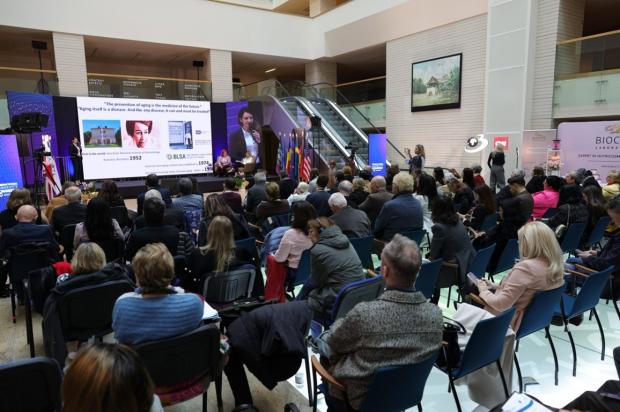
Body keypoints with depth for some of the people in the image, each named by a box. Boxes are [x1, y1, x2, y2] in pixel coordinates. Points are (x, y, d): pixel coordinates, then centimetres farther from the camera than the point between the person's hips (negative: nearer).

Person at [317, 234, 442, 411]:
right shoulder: (436, 314, -20)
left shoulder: (364, 313, -35)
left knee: (324, 341, 22)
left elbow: (333, 344, -14)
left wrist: (341, 323, 8)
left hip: (362, 397, -4)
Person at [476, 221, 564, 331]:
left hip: (508, 322, -8)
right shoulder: (556, 265, -4)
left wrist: (484, 291, -9)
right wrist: (496, 286, 10)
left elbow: (500, 304, -27)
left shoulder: (525, 268, -30)